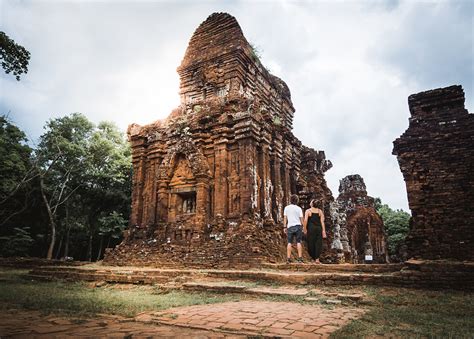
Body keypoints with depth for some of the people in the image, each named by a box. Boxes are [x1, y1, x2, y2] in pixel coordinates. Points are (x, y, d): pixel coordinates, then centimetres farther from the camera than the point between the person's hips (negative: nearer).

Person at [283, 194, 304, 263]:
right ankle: (300, 258, 0)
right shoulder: (299, 208, 0)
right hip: (298, 226, -1)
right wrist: (302, 227, 9)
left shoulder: (286, 208, 4)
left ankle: (288, 258, -1)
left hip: (290, 227, 1)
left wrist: (284, 227, 5)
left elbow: (285, 218, 2)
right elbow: (301, 219, 0)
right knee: (298, 242, 3)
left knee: (289, 242, 4)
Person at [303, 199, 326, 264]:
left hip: (311, 229, -2)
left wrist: (304, 229, -3)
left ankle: (313, 259, 14)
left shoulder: (308, 211, -2)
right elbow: (322, 221, 0)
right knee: (318, 244, 5)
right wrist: (323, 231, 0)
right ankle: (317, 259, -5)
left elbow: (305, 220, -12)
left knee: (311, 244, 7)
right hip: (318, 228, 2)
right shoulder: (320, 211, 6)